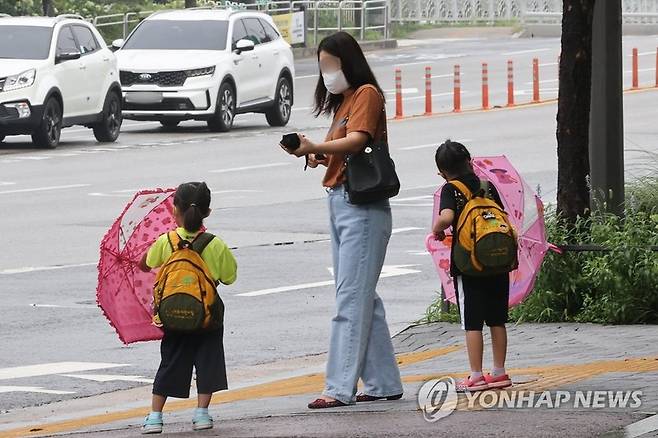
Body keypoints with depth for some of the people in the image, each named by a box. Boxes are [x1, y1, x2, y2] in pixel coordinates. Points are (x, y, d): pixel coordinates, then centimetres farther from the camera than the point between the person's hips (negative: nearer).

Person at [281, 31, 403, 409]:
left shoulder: (367, 94, -7)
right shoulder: (342, 100, 21)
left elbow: (356, 141, -22)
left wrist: (315, 148, -36)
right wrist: (320, 158, -4)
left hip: (362, 206, -10)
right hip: (340, 203, 10)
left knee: (351, 299, -12)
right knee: (364, 298, 11)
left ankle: (341, 388, -15)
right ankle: (384, 383, 15)